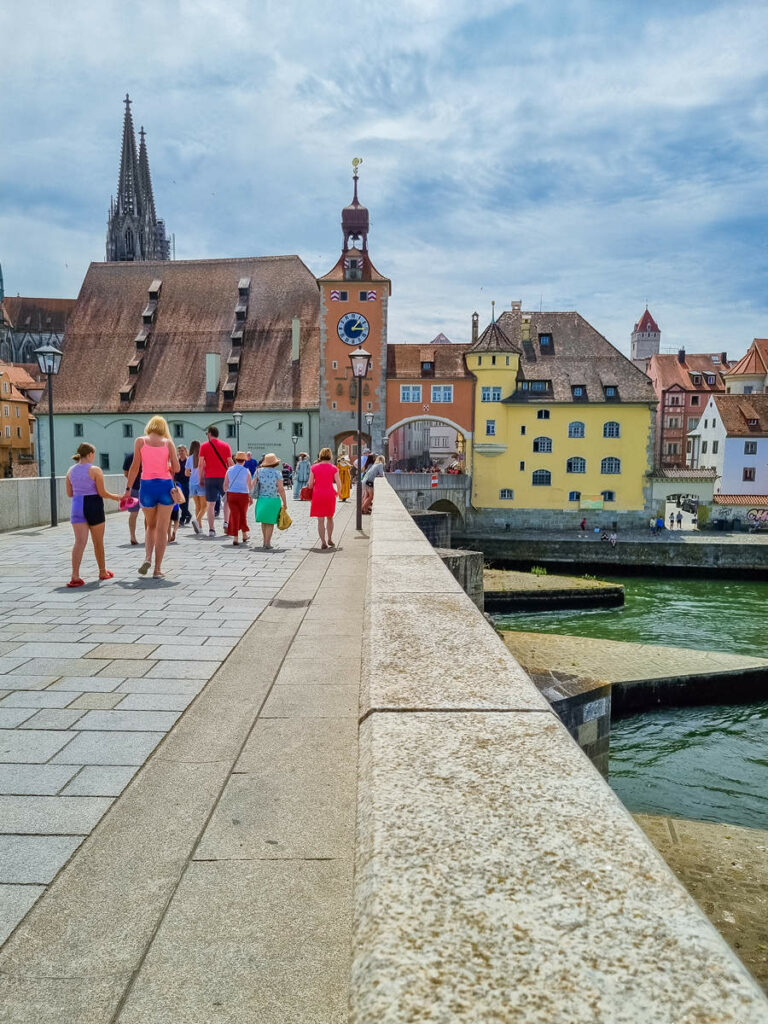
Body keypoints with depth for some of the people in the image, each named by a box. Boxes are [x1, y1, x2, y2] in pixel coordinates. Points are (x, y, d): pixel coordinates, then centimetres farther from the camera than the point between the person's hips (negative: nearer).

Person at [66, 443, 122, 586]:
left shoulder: (71, 470, 6)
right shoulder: (95, 470, -9)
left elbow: (69, 494, 10)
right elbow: (102, 493, -10)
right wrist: (117, 497, 6)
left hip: (77, 506, 4)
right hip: (93, 506, -3)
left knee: (80, 541, -4)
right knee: (98, 542, 12)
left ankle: (75, 576, -18)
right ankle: (103, 572, 28)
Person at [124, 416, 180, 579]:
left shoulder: (140, 441, 3)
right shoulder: (168, 442, 4)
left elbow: (135, 467, -2)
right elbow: (176, 468, -2)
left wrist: (128, 489, 3)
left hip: (147, 486, 0)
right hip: (165, 485, 0)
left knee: (150, 526, 20)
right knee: (162, 530, 5)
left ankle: (147, 557, -1)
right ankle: (158, 568, 3)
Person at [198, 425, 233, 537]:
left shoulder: (204, 446, 2)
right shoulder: (225, 446, 4)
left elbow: (200, 464, -2)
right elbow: (230, 462, 2)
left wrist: (201, 478, 6)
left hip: (209, 477, 0)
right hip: (223, 476, 0)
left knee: (211, 504, 2)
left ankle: (211, 530, -1)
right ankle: (226, 522, 5)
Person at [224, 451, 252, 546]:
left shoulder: (229, 470, 2)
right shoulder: (246, 471, -4)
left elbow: (225, 484, 5)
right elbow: (250, 485, 1)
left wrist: (226, 494, 16)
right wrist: (251, 497, 14)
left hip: (231, 494, 1)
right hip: (243, 495, -1)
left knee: (234, 516, 3)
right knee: (243, 516, 16)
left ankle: (235, 538, -1)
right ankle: (244, 536, 25)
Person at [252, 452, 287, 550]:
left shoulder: (259, 471, 1)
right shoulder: (277, 473, -8)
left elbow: (253, 485, -1)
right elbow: (281, 489, -10)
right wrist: (285, 502, -4)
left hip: (261, 499, 3)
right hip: (274, 500, -3)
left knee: (264, 521, 17)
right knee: (270, 522, 3)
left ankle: (265, 541, 26)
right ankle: (267, 544, 1)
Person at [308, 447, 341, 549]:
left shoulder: (314, 468, -1)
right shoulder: (333, 468, -2)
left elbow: (310, 484, -3)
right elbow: (338, 484, -4)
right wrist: (337, 492, 15)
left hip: (317, 495, 0)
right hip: (330, 495, 0)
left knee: (320, 520, 3)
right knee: (330, 518, 20)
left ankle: (323, 542, 1)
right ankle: (329, 539, 23)